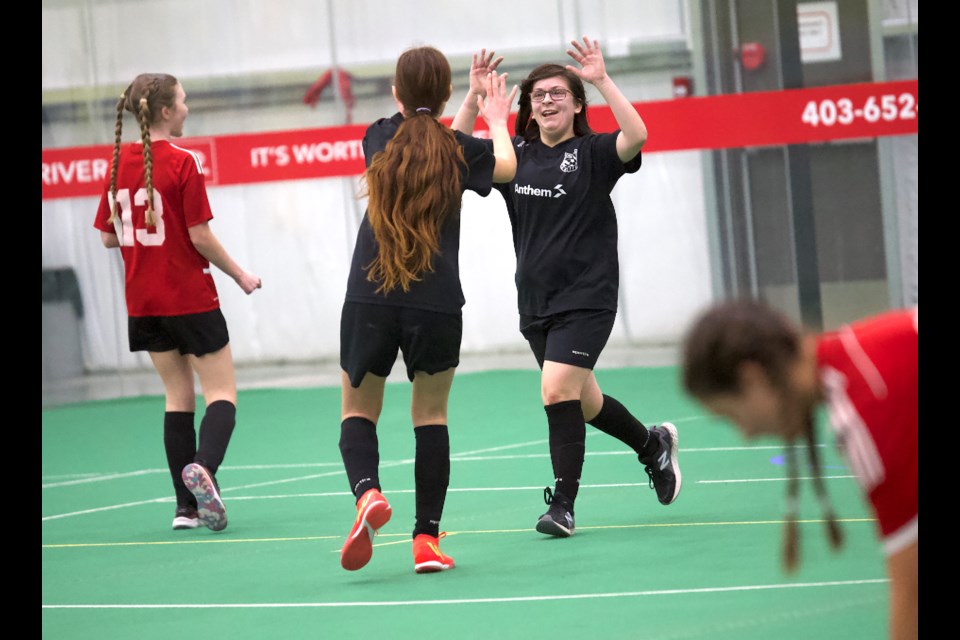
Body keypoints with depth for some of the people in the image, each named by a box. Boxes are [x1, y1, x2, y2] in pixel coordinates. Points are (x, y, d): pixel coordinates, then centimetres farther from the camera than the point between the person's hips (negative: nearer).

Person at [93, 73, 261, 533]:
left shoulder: (119, 164, 3)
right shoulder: (182, 163, -15)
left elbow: (108, 236, 7)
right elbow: (200, 237, -14)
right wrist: (240, 276, -1)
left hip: (143, 302, 6)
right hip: (190, 299, -6)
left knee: (178, 396, 13)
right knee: (222, 392, 1)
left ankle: (188, 505, 8)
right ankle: (203, 466, -27)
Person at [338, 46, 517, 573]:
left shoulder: (378, 140, 6)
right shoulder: (459, 150, 0)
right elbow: (505, 164, 22)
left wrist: (471, 110, 41)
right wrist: (497, 119, 40)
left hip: (369, 299, 1)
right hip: (435, 304, -1)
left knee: (359, 411, 13)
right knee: (430, 416, 13)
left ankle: (367, 492, -16)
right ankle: (427, 540, 7)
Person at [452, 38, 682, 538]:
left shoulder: (592, 153, -6)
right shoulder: (516, 156, 8)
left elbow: (636, 136, -25)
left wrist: (602, 81, -27)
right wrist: (474, 97, -7)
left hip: (586, 299, -6)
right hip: (535, 304, 6)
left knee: (557, 390, -19)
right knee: (581, 403, 16)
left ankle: (563, 505, -10)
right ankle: (653, 445, 42)